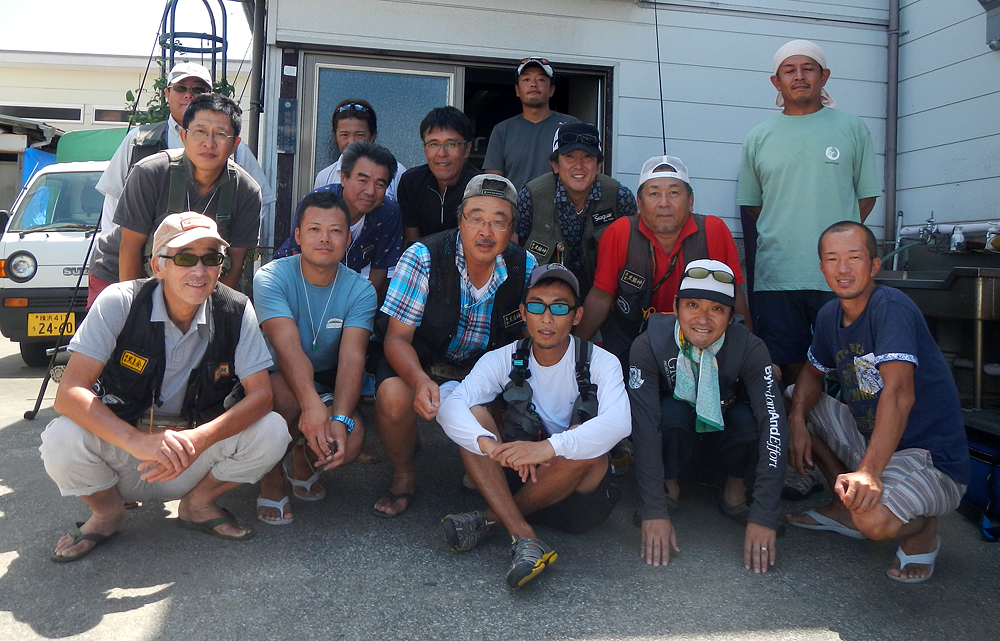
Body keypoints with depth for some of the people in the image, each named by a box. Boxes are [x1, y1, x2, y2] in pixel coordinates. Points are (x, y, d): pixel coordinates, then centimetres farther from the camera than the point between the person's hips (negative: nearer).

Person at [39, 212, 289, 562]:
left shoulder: (236, 311, -11)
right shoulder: (120, 302, -16)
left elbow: (260, 395, -15)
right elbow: (69, 393, -22)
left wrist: (199, 439, -34)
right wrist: (139, 441, -39)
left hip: (196, 453, 1)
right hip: (123, 450, -1)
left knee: (272, 431, -23)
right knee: (61, 438, -30)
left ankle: (199, 504, 6)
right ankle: (107, 511, 4)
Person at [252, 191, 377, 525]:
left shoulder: (360, 290, -7)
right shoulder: (271, 277, -15)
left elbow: (352, 358, -21)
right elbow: (287, 346, -31)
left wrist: (340, 420, -38)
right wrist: (311, 404, -48)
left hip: (327, 384, 2)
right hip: (277, 377, -2)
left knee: (349, 443, -26)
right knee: (286, 393, -37)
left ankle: (303, 458, 13)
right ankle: (272, 479, -8)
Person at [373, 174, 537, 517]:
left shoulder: (526, 268, -12)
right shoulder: (423, 257, -21)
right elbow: (397, 338, -20)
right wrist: (420, 381, -42)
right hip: (421, 363, -2)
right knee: (393, 396, -34)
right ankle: (403, 475, 0)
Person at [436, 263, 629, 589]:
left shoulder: (600, 363, -10)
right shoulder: (505, 359, -4)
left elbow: (619, 422, -31)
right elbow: (450, 406, -20)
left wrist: (549, 447, -45)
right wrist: (489, 444, -41)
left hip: (581, 489, -2)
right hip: (519, 476, 2)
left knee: (583, 439, -33)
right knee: (472, 415, -19)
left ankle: (492, 518, -16)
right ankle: (523, 537, -31)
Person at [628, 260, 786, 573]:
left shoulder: (750, 348, -26)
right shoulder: (649, 345, -28)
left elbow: (773, 423, -34)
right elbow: (644, 425, -33)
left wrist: (764, 516, -41)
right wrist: (654, 511, -38)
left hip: (725, 426, 1)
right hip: (674, 426, -1)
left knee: (755, 418, -32)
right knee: (671, 412, -35)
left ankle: (736, 494, -4)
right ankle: (668, 489, -7)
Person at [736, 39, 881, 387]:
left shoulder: (852, 129, 8)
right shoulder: (758, 137, 11)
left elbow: (866, 195, 11)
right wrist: (783, 237, 8)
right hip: (775, 275, 1)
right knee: (790, 365, 5)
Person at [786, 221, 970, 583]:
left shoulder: (892, 307, -22)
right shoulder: (830, 315, 3)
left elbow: (898, 393, -34)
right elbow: (813, 372, 16)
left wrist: (869, 471, -45)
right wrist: (797, 422, -7)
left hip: (930, 459, -8)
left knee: (874, 520, -36)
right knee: (791, 400, 10)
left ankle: (922, 530, 4)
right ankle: (845, 510, 14)